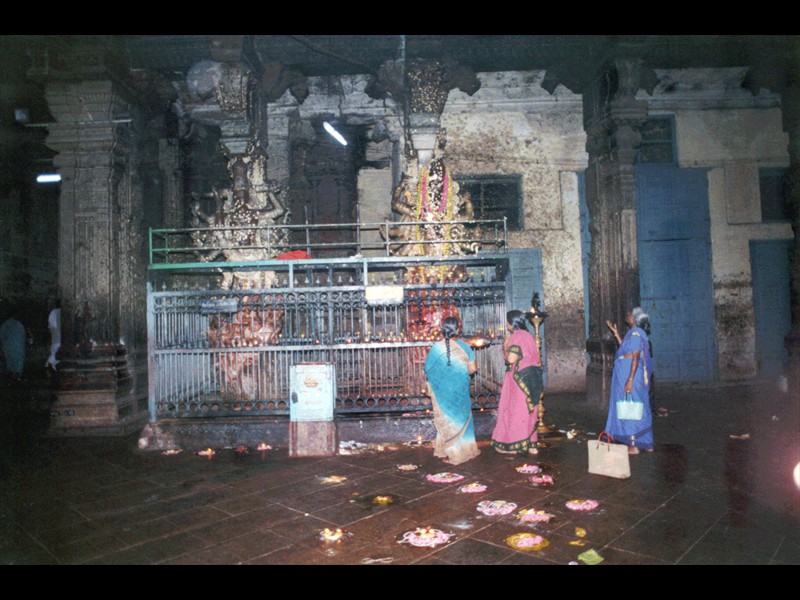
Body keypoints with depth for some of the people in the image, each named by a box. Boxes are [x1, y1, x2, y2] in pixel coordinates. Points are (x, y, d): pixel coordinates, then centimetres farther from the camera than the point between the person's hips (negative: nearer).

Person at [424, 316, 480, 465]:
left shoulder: (436, 348, -10)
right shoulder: (464, 347, -11)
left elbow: (428, 369, -6)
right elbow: (472, 368, -8)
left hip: (442, 390, 1)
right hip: (460, 390, -1)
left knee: (445, 420, 15)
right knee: (461, 417, 16)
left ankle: (448, 452, 23)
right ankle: (463, 450, 25)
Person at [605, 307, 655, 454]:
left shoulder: (636, 333, -15)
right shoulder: (634, 333, 14)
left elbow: (635, 357, -21)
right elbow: (626, 349, 21)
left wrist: (630, 380, -24)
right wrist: (616, 333, 24)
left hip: (630, 374, -10)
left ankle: (634, 446, 1)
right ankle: (647, 444, 22)